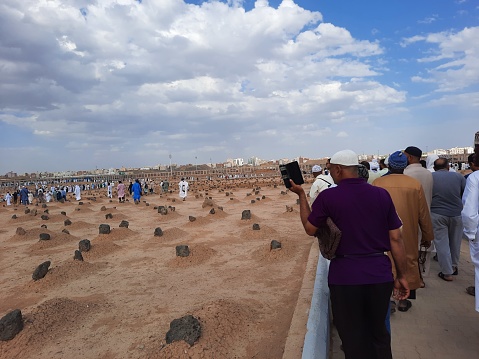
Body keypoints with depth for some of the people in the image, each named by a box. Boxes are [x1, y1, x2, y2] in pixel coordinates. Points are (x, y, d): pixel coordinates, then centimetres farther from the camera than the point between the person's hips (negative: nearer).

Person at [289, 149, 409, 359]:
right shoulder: (382, 194, -2)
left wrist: (301, 195, 10)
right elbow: (396, 238, 0)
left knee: (353, 337, 15)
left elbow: (310, 229, 2)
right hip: (380, 274, 4)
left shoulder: (328, 197, -10)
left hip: (346, 276, -3)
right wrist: (401, 275, 10)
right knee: (378, 332, 24)